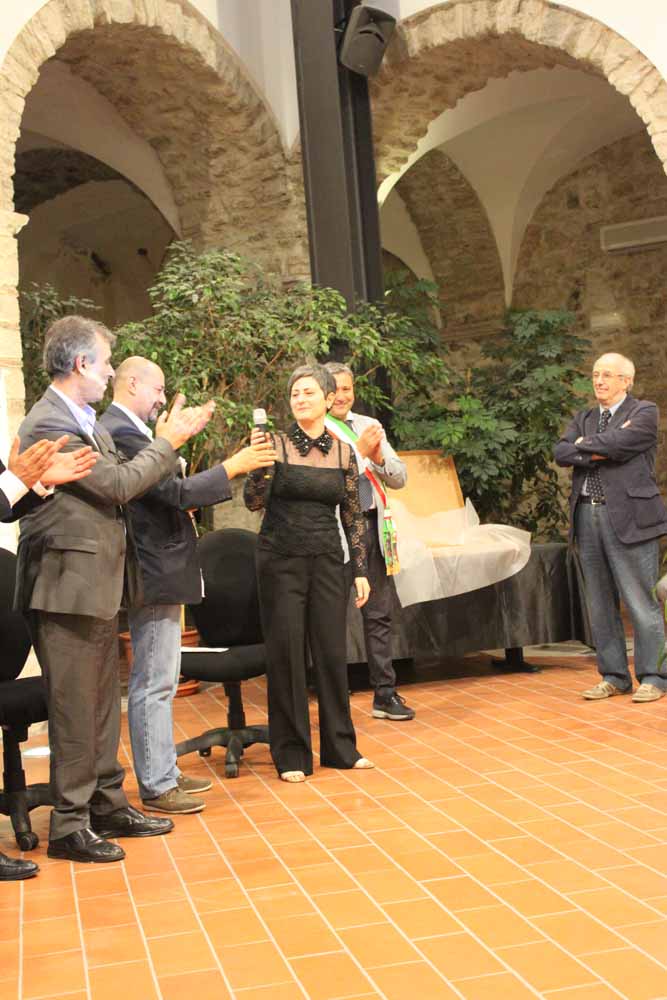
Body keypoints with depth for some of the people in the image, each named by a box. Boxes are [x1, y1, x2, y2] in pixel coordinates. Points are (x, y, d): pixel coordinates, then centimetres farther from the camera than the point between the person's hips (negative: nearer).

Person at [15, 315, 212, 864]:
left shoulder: (84, 420, 14)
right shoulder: (49, 424, -17)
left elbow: (120, 477, 12)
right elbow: (118, 485, -15)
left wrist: (164, 441, 4)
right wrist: (167, 443, -6)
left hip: (97, 585, 10)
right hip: (69, 586, -10)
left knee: (102, 705, 17)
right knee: (75, 710, -1)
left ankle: (108, 805, 28)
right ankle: (69, 824, 11)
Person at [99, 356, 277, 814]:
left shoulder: (125, 431, 14)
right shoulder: (123, 434, -18)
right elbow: (176, 492, -22)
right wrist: (233, 465, -16)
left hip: (159, 571, 11)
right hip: (154, 575, -11)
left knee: (159, 682, 17)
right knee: (153, 684, -3)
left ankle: (165, 772, 28)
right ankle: (156, 787, 5)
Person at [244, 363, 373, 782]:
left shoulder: (343, 451, 5)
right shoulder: (277, 445, -2)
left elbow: (353, 515, 9)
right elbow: (254, 502, -8)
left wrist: (361, 570, 6)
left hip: (327, 560, 2)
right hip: (281, 559, -2)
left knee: (332, 652, 5)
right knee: (286, 653, 1)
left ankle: (340, 746, 19)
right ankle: (292, 753, 12)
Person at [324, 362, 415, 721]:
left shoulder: (369, 426, 13)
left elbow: (399, 479, 10)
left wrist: (378, 456, -8)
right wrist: (359, 450, -18)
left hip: (371, 527, 5)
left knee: (378, 614, 9)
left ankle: (385, 694, 18)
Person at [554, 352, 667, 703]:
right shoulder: (583, 418, 18)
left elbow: (619, 444, -16)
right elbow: (561, 453, 1)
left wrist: (586, 445, 0)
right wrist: (604, 451, -10)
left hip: (628, 517, -6)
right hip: (587, 517, 6)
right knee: (600, 604, 8)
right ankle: (614, 676, 16)